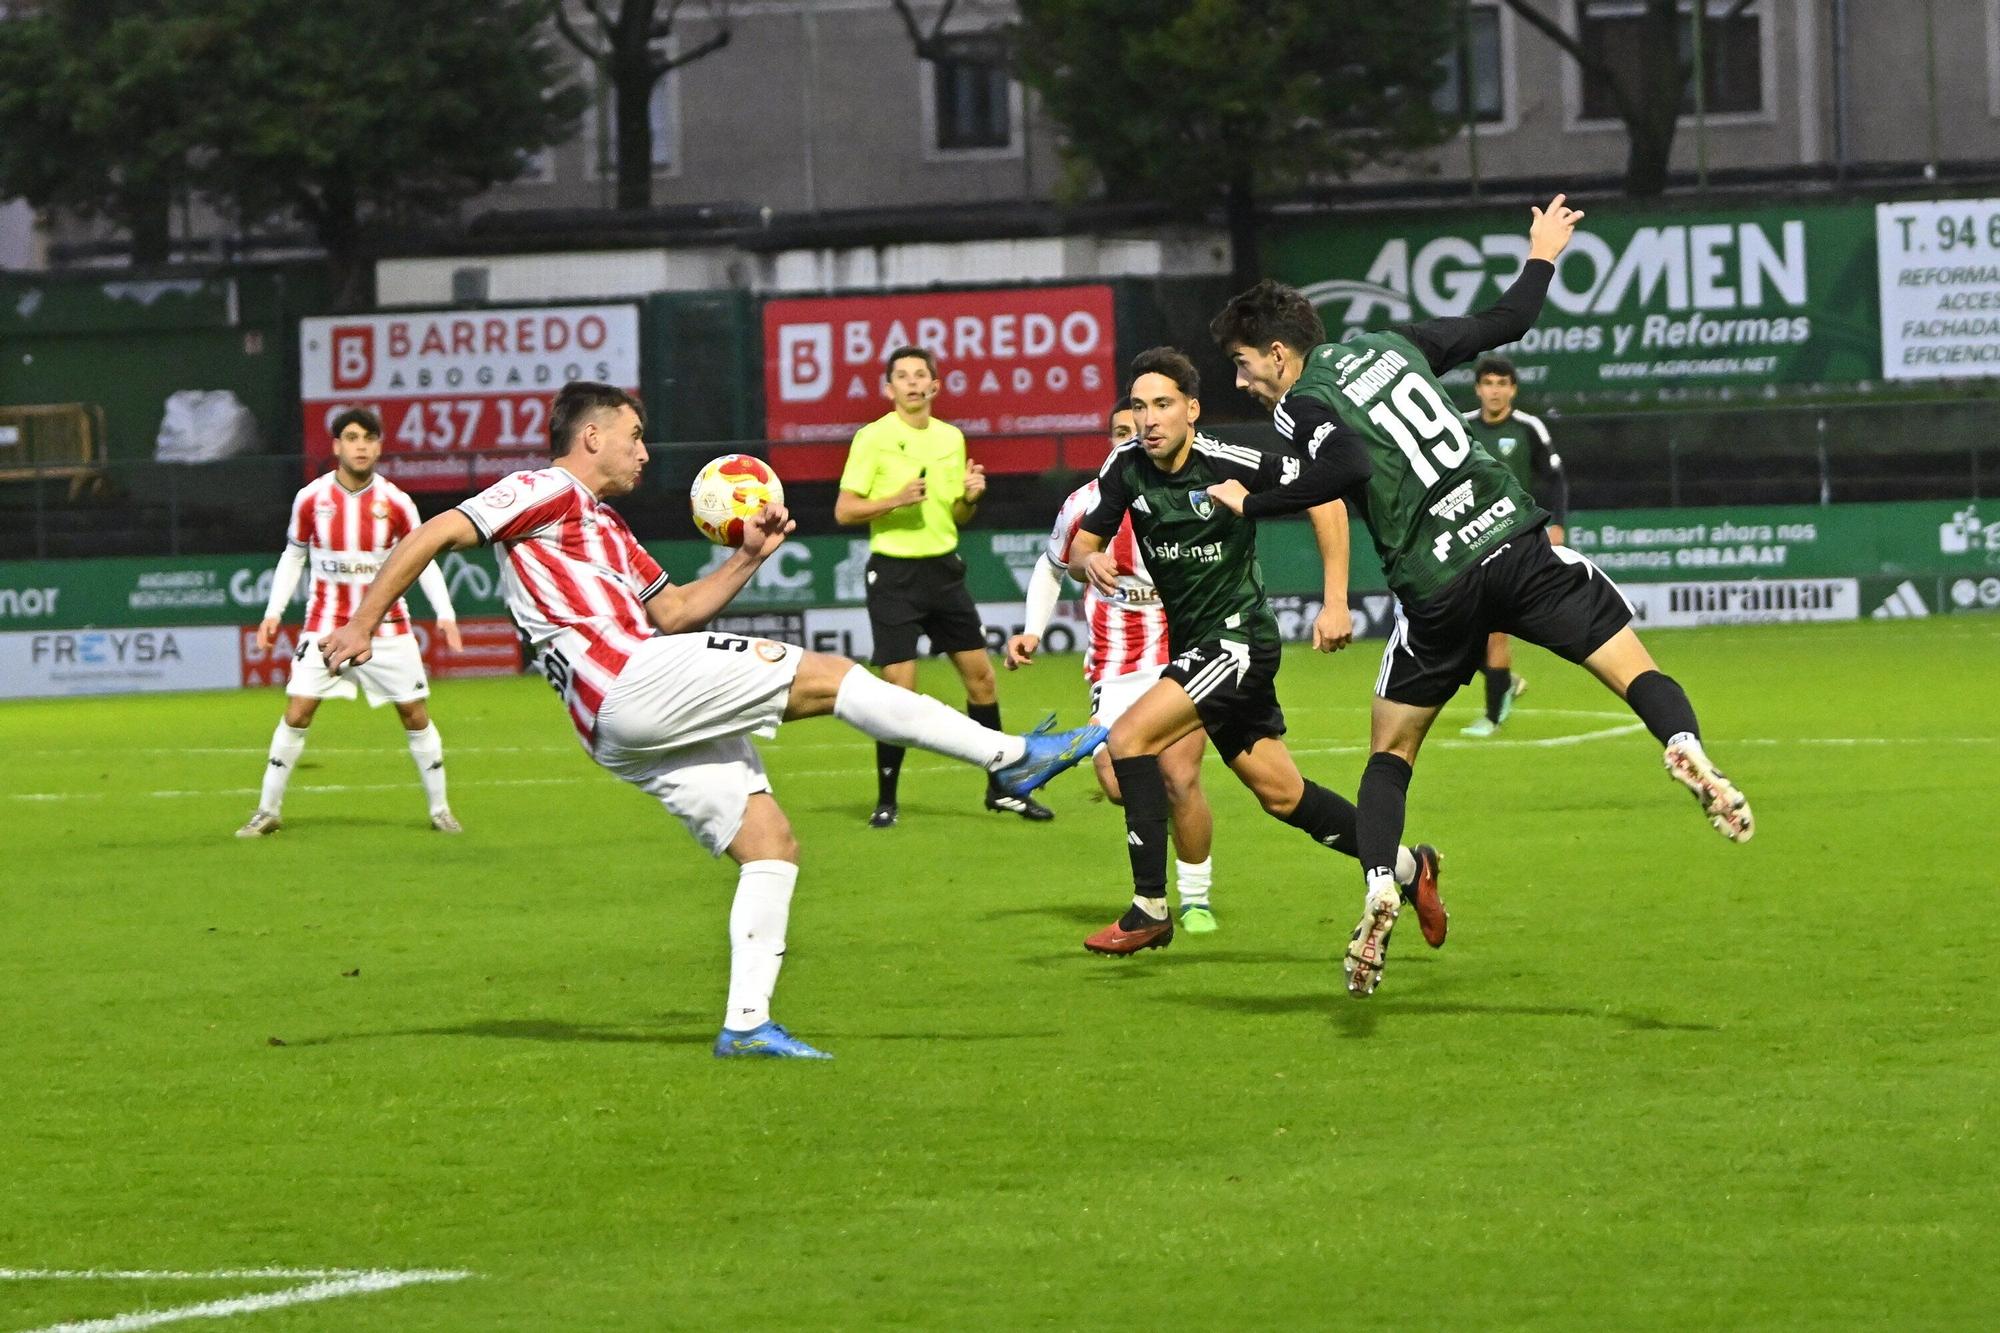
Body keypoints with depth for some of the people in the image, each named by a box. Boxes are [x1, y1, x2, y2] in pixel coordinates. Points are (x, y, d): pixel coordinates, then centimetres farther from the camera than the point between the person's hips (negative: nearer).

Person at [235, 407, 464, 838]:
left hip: (387, 626, 0)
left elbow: (423, 559, 3)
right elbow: (293, 556, 9)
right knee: (297, 712, -8)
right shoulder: (311, 499, -4)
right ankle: (268, 811, 2)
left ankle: (440, 810, 15)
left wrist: (445, 613, -7)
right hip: (327, 623, 0)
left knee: (415, 713, 1)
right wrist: (273, 612, 1)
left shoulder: (395, 502, -5)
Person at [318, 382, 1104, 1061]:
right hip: (629, 686, -10)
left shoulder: (606, 530, 31)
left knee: (768, 840, 1)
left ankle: (747, 1020, -5)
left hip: (640, 734, 10)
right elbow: (432, 536, -4)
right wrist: (363, 627, -10)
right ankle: (1011, 756, -8)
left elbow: (673, 611, 34)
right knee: (825, 676, -10)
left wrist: (748, 558, 23)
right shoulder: (546, 493, 2)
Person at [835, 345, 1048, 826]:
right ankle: (886, 800, 4)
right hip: (894, 573, -5)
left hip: (944, 568, 5)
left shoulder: (951, 437, 10)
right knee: (900, 688, -7)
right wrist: (896, 500, -21)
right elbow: (844, 511, -7)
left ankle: (1001, 788, 18)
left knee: (980, 675, 6)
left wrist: (970, 497, -3)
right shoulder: (872, 438, -5)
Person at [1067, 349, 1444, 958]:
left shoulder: (1230, 464, -19)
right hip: (1191, 644, 7)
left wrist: (1336, 603, -16)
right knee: (1281, 795, 13)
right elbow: (1083, 542, 5)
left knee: (1129, 736, -21)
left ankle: (1150, 908, -16)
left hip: (1238, 636, -7)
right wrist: (1089, 560, -20)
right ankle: (1407, 867, 31)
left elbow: (1324, 496, -12)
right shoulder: (1125, 467, -3)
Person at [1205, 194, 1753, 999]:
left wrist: (1252, 504, -7)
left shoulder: (1301, 405, 1)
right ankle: (1686, 749, -33)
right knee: (1634, 670, -2)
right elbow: (1506, 323, 23)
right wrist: (1541, 260, 41)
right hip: (1515, 537, 3)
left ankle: (1379, 889, -2)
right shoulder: (1390, 344, 16)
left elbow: (1346, 467, -20)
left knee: (1390, 752, 15)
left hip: (1437, 589, -3)